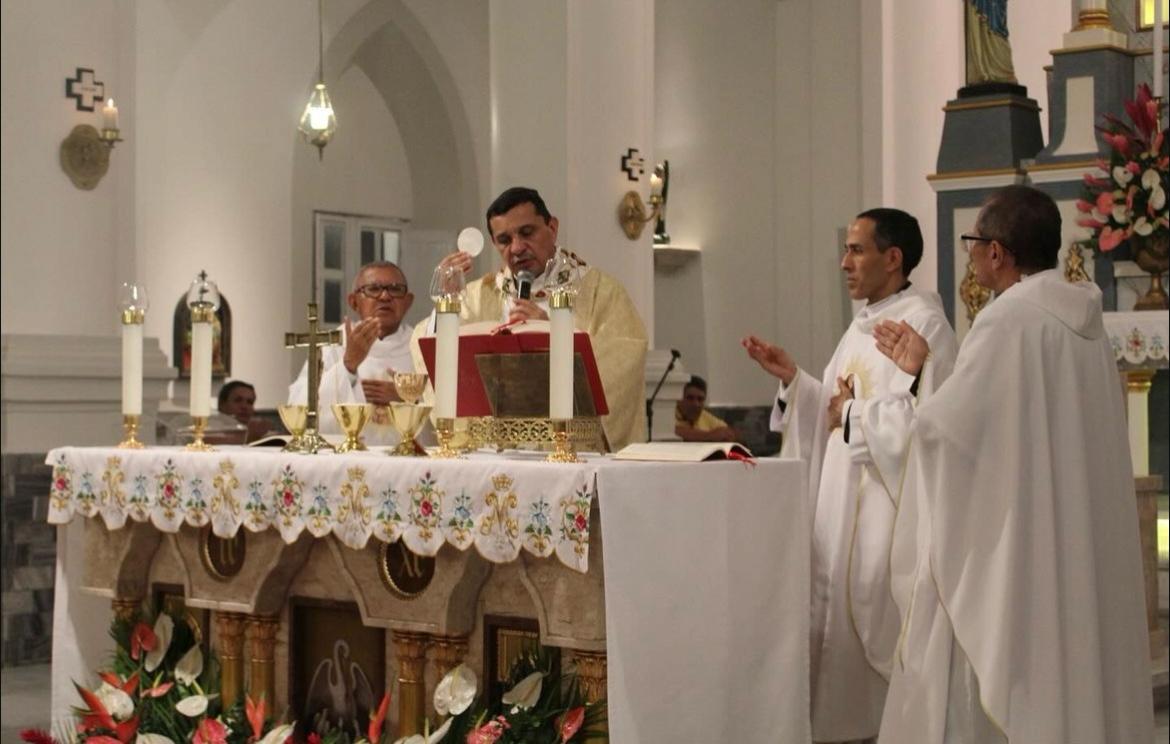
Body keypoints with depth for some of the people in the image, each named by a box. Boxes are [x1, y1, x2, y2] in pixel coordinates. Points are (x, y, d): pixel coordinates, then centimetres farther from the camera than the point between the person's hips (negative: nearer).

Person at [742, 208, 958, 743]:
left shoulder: (923, 323, -13)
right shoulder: (863, 325, 16)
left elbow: (920, 420, -23)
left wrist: (853, 414, -12)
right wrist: (792, 378, 5)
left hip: (890, 506, -9)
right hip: (847, 502, 9)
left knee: (878, 629, -4)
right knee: (837, 619, 10)